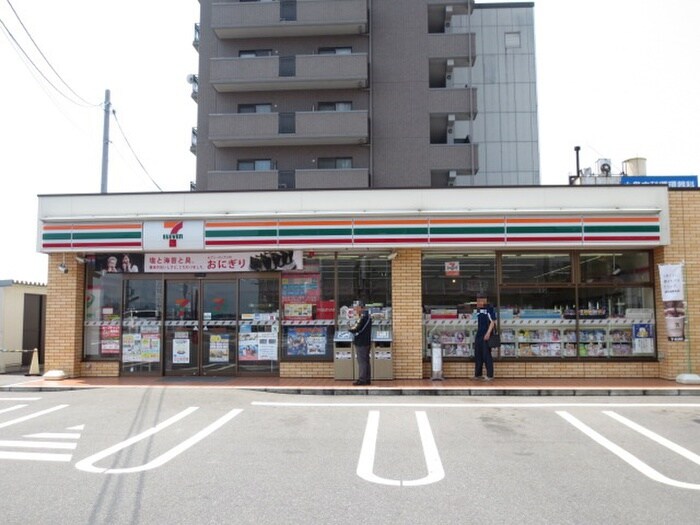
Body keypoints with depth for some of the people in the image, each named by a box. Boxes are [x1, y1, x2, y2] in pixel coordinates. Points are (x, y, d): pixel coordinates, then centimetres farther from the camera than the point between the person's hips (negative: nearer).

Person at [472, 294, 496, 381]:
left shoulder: (489, 308, -8)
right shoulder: (478, 309, 14)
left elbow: (493, 322, -12)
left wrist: (488, 333, -19)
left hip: (486, 335, -8)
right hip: (478, 335, 8)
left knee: (487, 355, -4)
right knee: (477, 355, 11)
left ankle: (490, 375, 3)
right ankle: (478, 374, 19)